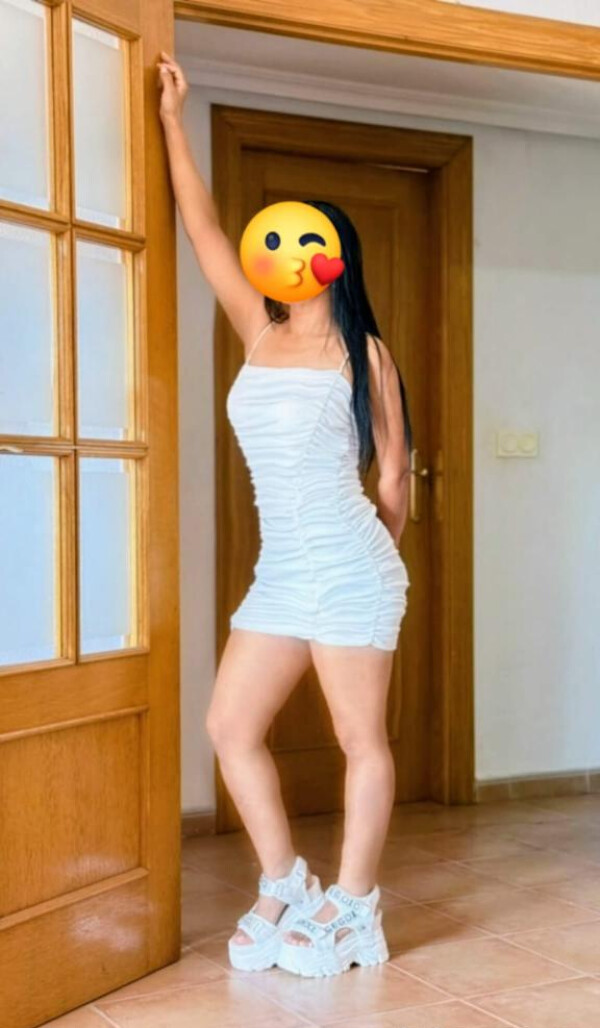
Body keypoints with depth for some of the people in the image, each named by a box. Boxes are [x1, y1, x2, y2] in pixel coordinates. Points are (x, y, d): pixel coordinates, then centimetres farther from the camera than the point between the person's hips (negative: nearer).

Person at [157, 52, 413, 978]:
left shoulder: (363, 353, -2)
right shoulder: (260, 335, 10)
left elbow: (394, 473, 3)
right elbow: (203, 229, 11)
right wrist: (172, 121, 14)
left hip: (350, 573, -6)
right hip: (279, 574, 6)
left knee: (361, 739, 3)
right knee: (231, 727, 5)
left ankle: (353, 906, 16)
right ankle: (284, 885, 20)